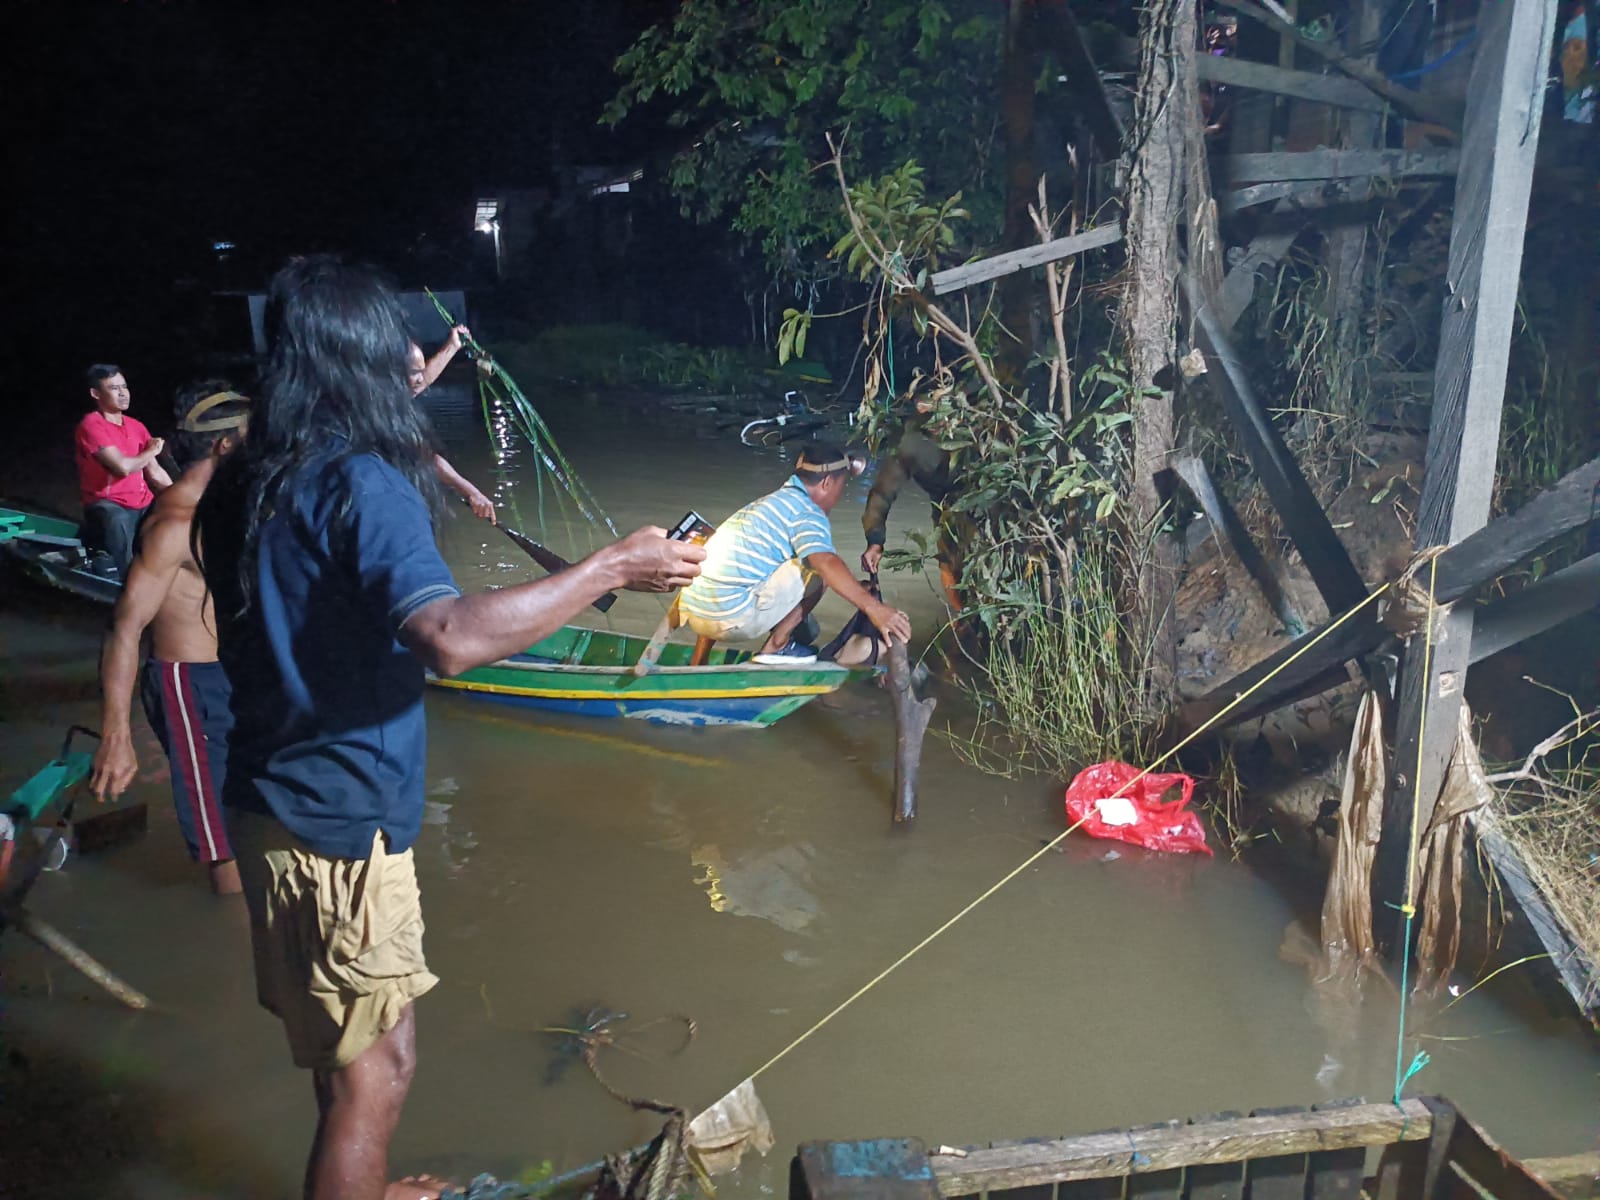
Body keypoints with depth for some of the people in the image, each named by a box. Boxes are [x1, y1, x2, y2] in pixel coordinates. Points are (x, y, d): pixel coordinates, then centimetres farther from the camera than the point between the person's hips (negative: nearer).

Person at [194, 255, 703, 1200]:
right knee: (375, 1069, 6)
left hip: (268, 803, 9)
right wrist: (611, 569, -29)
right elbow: (451, 636, -36)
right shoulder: (362, 484, -21)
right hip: (339, 817, -9)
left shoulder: (248, 483, 7)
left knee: (347, 1047, 26)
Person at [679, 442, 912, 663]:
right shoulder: (807, 513, -4)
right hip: (733, 618, -8)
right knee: (819, 567, -2)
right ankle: (777, 646, 3)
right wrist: (873, 607, -32)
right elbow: (828, 564, -23)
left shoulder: (773, 502, 24)